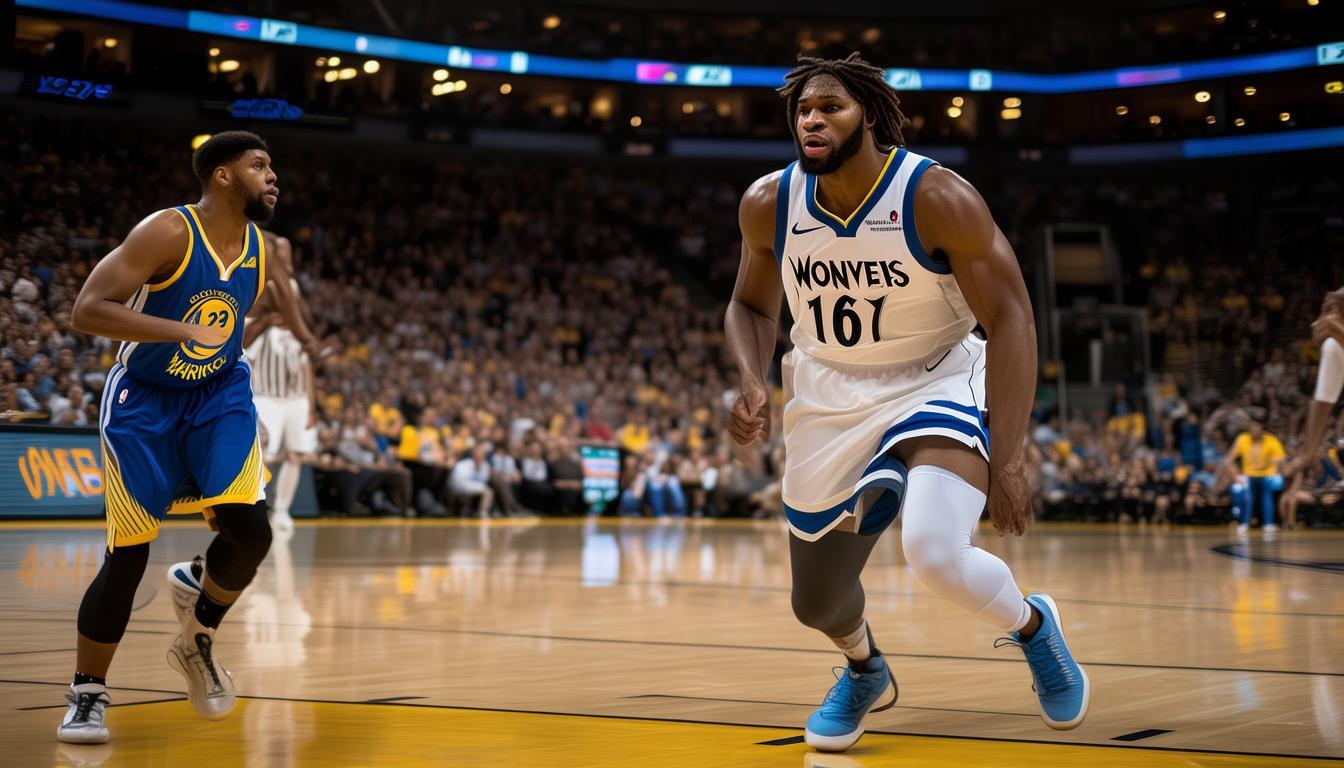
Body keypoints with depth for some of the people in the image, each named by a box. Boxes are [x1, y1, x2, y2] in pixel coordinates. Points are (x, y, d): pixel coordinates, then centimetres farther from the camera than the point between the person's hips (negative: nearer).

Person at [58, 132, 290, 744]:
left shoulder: (260, 249, 0)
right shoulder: (168, 232, -20)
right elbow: (86, 311, -27)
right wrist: (185, 331, -34)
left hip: (219, 395, 5)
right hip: (144, 398, -4)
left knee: (250, 532, -16)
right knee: (127, 555, -4)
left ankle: (198, 637, 14)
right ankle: (86, 694, 14)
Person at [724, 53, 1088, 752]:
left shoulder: (937, 198, -22)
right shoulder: (769, 204, -9)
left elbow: (1009, 318, -19)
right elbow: (751, 306, 8)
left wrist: (1007, 458, -25)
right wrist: (752, 381, -14)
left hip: (933, 383, -4)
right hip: (829, 399, 4)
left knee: (937, 556, -31)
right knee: (816, 603, 9)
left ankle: (1032, 625, 6)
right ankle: (864, 669, 49)